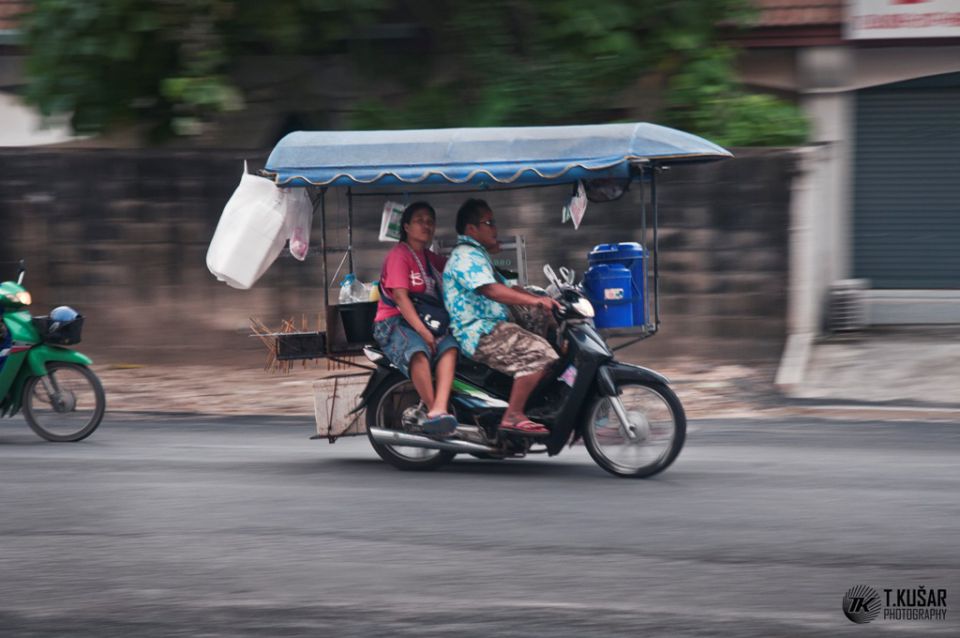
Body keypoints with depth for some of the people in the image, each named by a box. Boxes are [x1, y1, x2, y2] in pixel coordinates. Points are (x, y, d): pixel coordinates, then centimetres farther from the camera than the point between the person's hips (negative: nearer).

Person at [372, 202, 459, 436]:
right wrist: (422, 331, -22)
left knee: (449, 346, -27)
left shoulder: (430, 258, 20)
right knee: (418, 352, -39)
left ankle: (438, 410, -43)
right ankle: (433, 407, -32)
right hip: (395, 323, -6)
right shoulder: (399, 255, -4)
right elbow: (400, 296, -14)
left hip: (426, 321, 6)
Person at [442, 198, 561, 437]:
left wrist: (541, 300, 12)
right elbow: (491, 290, -25)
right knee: (537, 352, -25)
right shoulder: (467, 256, -11)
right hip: (480, 334, -11)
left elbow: (507, 288, 25)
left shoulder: (476, 255, 25)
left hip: (491, 328, 11)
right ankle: (513, 416, -27)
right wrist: (535, 300, -29)